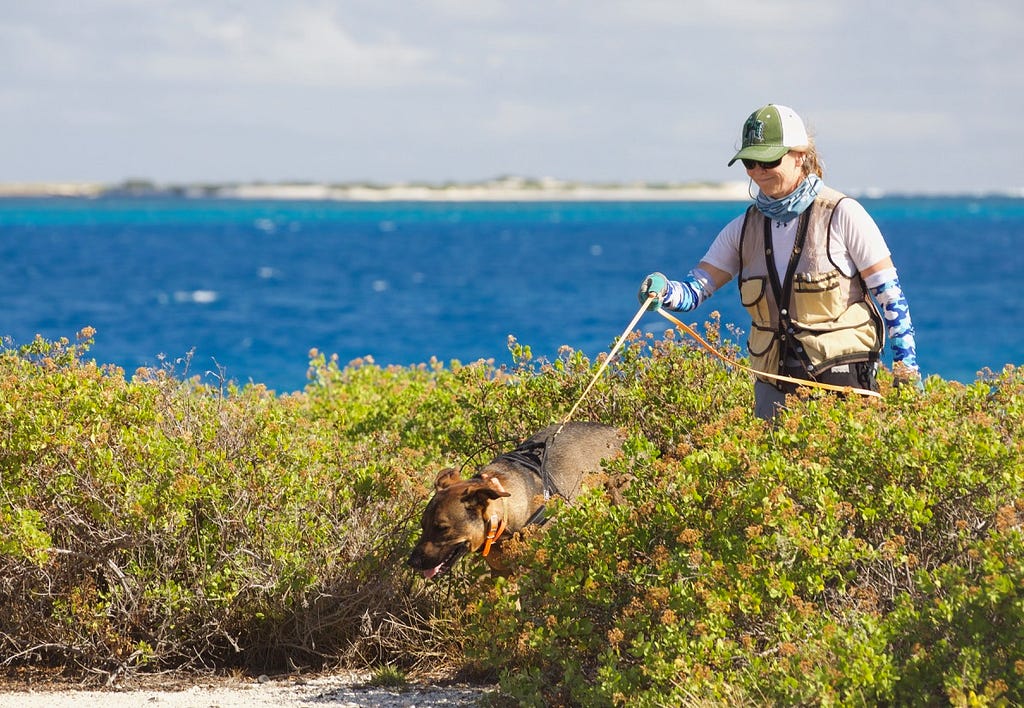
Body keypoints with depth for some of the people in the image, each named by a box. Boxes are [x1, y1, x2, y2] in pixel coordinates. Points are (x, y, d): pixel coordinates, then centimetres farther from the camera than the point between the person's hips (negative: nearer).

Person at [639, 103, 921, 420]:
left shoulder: (842, 215, -7)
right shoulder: (745, 228, 8)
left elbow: (889, 293, -5)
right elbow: (694, 289, 3)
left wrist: (907, 365, -9)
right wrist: (664, 291, -21)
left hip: (841, 378, -5)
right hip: (774, 386, 5)